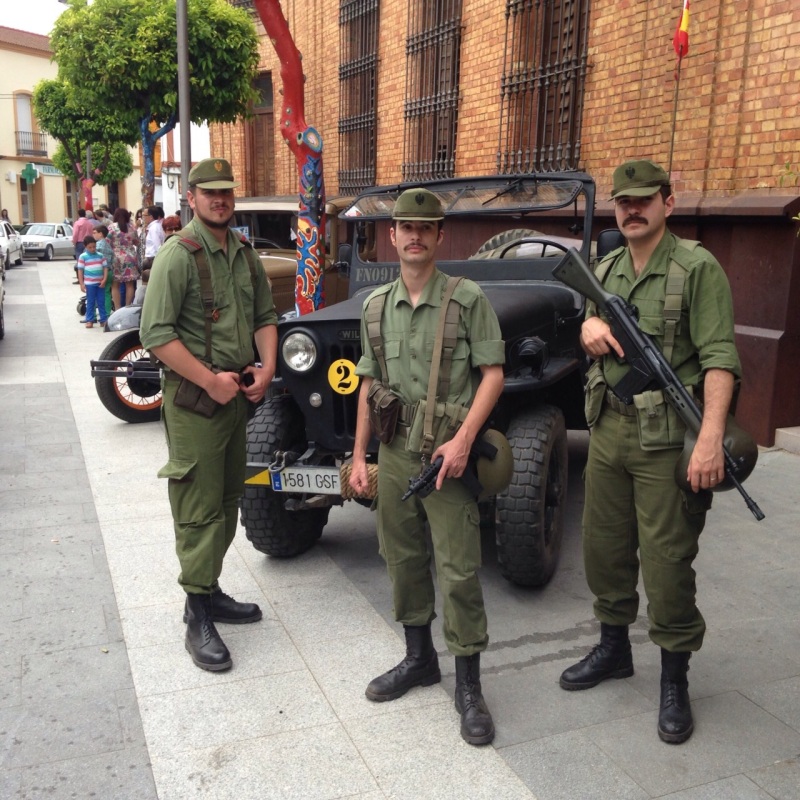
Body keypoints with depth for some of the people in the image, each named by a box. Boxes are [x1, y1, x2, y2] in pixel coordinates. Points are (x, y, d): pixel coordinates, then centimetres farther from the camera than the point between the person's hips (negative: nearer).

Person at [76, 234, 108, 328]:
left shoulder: (100, 255, 5)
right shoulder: (83, 256, -4)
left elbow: (105, 268, 5)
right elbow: (80, 271, -3)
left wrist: (104, 280, -7)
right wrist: (82, 284, -7)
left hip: (100, 283, 3)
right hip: (89, 284, -3)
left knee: (101, 302, 8)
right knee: (90, 302, 4)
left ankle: (104, 320, 14)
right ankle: (89, 320, 10)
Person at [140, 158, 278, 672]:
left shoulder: (245, 254, 10)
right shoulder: (178, 256, -12)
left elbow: (265, 315, 16)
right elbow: (156, 334, -18)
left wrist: (267, 365, -1)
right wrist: (211, 380, -21)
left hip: (238, 395, 8)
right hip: (194, 400, -7)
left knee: (228, 500, 16)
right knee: (200, 508, -3)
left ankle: (211, 590, 31)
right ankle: (198, 618, 7)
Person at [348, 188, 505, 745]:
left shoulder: (468, 299, -6)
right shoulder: (376, 306, 8)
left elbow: (493, 374, -9)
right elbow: (369, 384, 13)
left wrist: (463, 440, -20)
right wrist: (359, 456, 10)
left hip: (447, 455, -5)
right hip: (394, 453, 5)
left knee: (459, 569, -2)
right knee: (403, 558, 15)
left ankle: (469, 685, 13)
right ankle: (419, 658, 34)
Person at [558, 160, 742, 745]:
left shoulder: (697, 268, -10)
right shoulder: (607, 269, 10)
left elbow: (719, 358, -18)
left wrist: (711, 438, -30)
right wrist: (590, 325, -3)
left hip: (667, 438, -6)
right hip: (608, 429, 6)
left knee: (667, 561, 1)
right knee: (604, 547, 16)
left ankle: (675, 679, 20)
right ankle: (614, 648, 36)